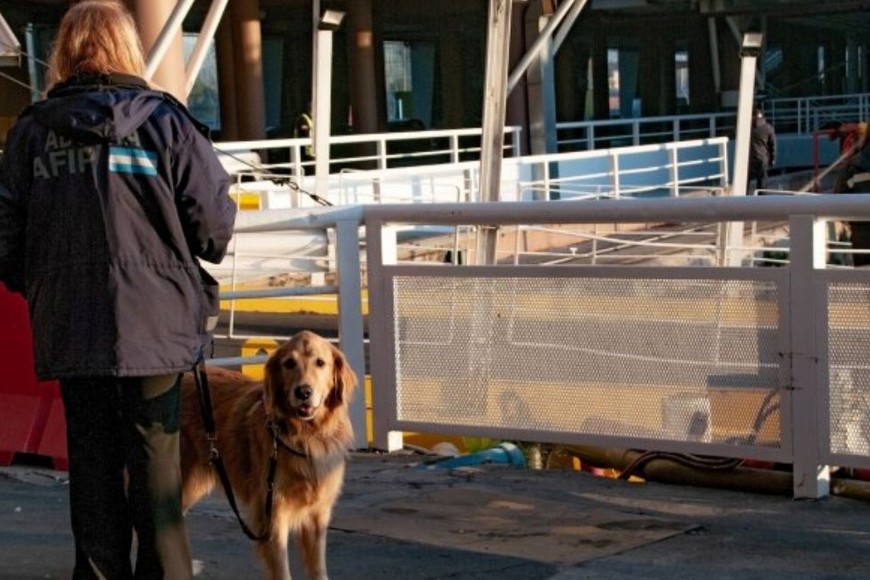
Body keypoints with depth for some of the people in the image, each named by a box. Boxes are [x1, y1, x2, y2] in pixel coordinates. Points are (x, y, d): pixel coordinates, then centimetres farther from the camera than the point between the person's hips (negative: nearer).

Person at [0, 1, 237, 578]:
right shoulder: (165, 120, -6)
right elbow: (214, 225, -8)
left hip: (68, 328, 2)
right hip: (154, 322, -2)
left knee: (91, 459, 12)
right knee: (155, 455, 7)